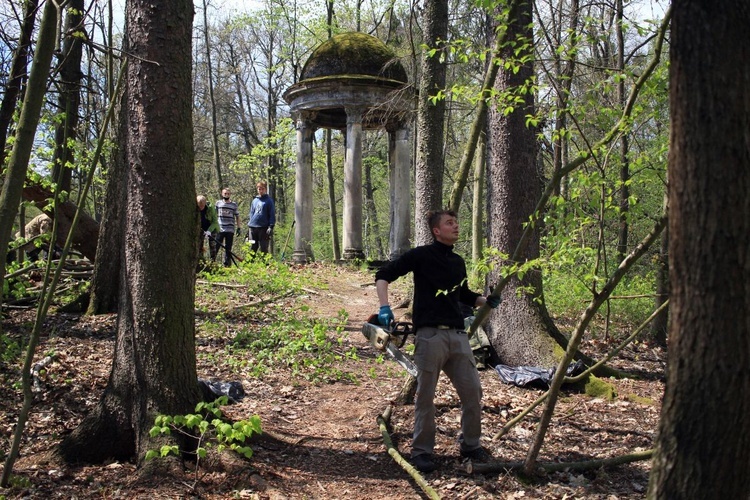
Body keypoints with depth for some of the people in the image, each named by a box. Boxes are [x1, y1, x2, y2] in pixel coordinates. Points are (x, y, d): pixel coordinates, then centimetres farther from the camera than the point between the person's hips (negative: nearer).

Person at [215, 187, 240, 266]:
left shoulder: (234, 205, 7)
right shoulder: (218, 203, 7)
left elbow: (237, 217, 11)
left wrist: (238, 227, 5)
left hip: (230, 230, 0)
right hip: (219, 229, 0)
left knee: (228, 248, 5)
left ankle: (227, 264, 10)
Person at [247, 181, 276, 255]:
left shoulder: (269, 200, 1)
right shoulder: (254, 200, 16)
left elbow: (272, 215, -4)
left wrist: (271, 226, -13)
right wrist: (249, 224, 13)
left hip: (264, 228, -5)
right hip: (253, 227, 5)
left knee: (263, 248, -2)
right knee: (252, 248, 8)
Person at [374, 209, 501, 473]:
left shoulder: (458, 262, 18)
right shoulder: (421, 255, -2)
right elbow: (383, 275, -4)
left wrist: (486, 301, 12)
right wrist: (384, 307, -17)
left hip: (458, 335, 6)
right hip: (430, 334, -6)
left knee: (473, 392, 6)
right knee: (426, 395, 0)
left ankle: (470, 444, 24)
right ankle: (421, 450, 14)